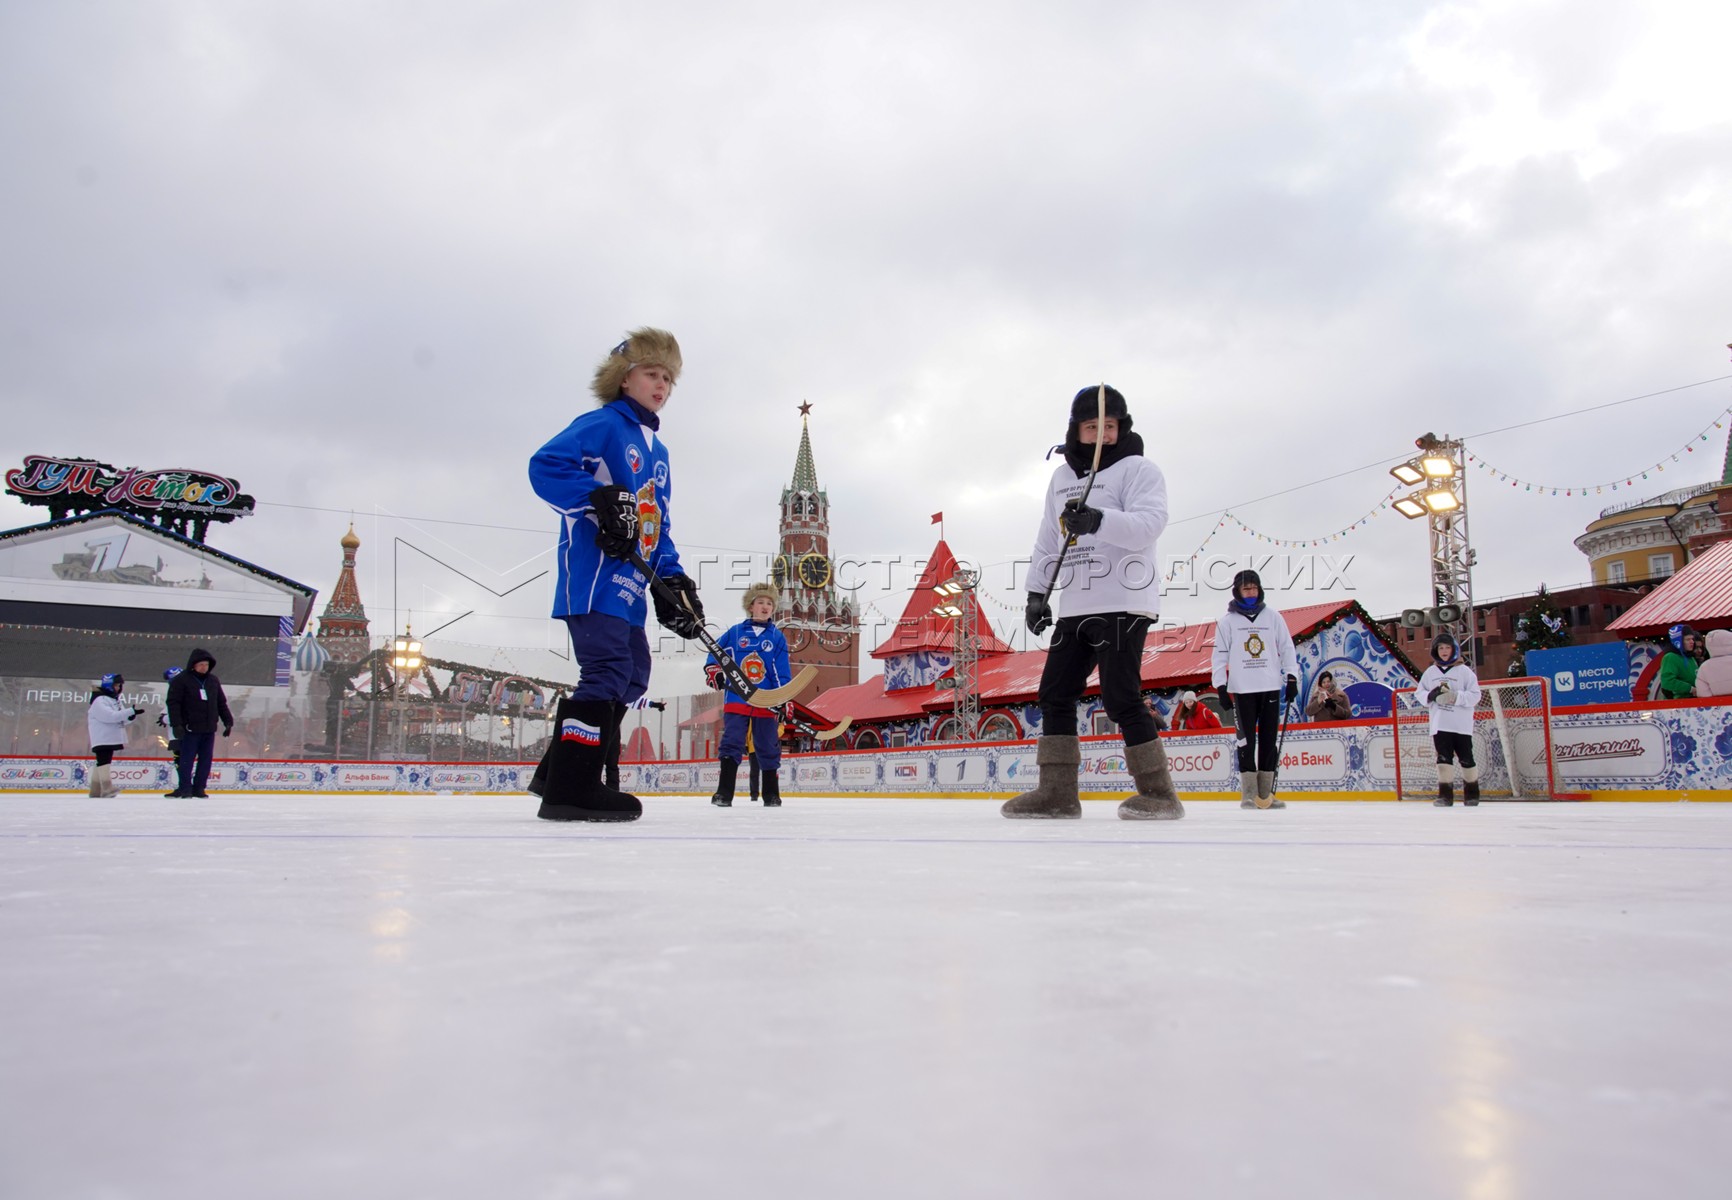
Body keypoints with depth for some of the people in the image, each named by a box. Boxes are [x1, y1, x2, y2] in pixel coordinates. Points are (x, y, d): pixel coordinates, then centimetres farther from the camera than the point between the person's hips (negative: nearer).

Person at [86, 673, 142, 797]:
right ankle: (107, 788, -24)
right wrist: (130, 711, -31)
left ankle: (95, 790, 18)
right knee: (104, 761, -16)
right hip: (102, 739, -10)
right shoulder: (99, 700, -13)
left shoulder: (115, 700, 17)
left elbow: (122, 719, 15)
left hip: (111, 738, 10)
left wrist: (131, 717, -8)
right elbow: (110, 716, -27)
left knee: (101, 763, 13)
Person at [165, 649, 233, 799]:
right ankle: (185, 788, 6)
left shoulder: (213, 681, 12)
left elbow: (221, 703, 18)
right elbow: (173, 703, -9)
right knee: (186, 759, -2)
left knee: (206, 760, 5)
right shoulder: (181, 680, -4)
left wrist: (228, 722, 13)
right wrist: (176, 724, -17)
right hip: (190, 729, -5)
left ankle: (199, 788, 12)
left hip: (209, 729, 5)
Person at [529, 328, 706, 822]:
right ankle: (568, 789, -15)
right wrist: (600, 501, -28)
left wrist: (672, 579, 11)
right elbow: (544, 467, -17)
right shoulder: (602, 424, -4)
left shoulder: (658, 450, 22)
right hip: (592, 575, -10)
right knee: (609, 670, -17)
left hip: (628, 582, 10)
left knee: (633, 674, 12)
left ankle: (563, 775, 20)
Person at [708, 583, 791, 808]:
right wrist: (713, 670, -6)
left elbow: (782, 673, 3)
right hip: (736, 699, 0)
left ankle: (771, 793, 16)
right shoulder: (736, 632, 6)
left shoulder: (777, 637, 6)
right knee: (731, 744, -3)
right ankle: (724, 791, 1)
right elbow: (716, 650, 13)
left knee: (768, 747, 6)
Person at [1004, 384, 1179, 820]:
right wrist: (1037, 592, 16)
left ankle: (1158, 792, -1)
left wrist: (1099, 520, -36)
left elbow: (1149, 522, -20)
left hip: (1122, 604, -7)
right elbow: (1047, 539, 23)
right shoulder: (1061, 477, 18)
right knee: (1055, 692, 4)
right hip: (1075, 608, 7)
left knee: (1120, 698, -12)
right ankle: (1057, 790, 11)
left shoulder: (1138, 469, -3)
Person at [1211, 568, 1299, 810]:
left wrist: (1292, 678, 3)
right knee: (1246, 740, -4)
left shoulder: (1273, 617, 9)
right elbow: (1219, 654, 2)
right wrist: (1221, 686, -4)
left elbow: (1287, 648, 10)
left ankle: (1265, 793, 10)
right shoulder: (1226, 620, 3)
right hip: (1242, 690, -2)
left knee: (1269, 739, 4)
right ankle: (1248, 793, 0)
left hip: (1271, 687, 2)